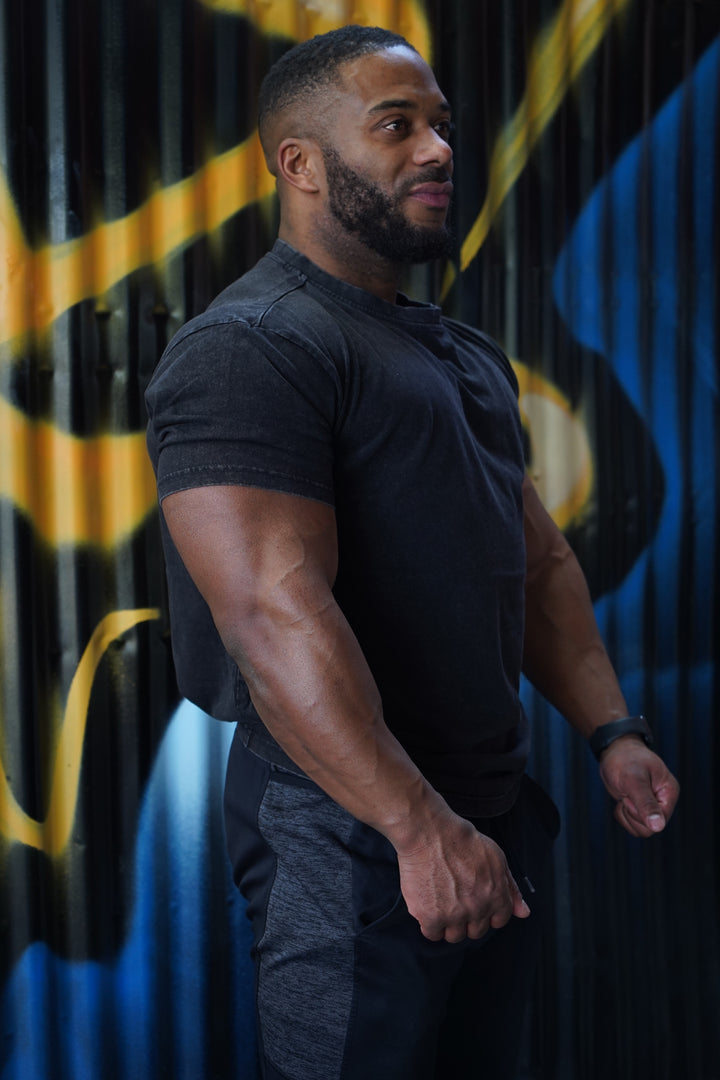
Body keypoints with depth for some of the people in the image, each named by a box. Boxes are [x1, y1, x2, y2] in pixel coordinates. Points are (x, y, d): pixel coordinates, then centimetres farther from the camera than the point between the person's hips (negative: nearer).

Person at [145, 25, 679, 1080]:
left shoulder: (468, 354, 16)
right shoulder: (248, 348, -14)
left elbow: (539, 558, 18)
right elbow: (275, 610, -24)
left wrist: (612, 731, 6)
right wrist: (421, 828, -26)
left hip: (500, 814, 9)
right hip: (353, 834, -8)